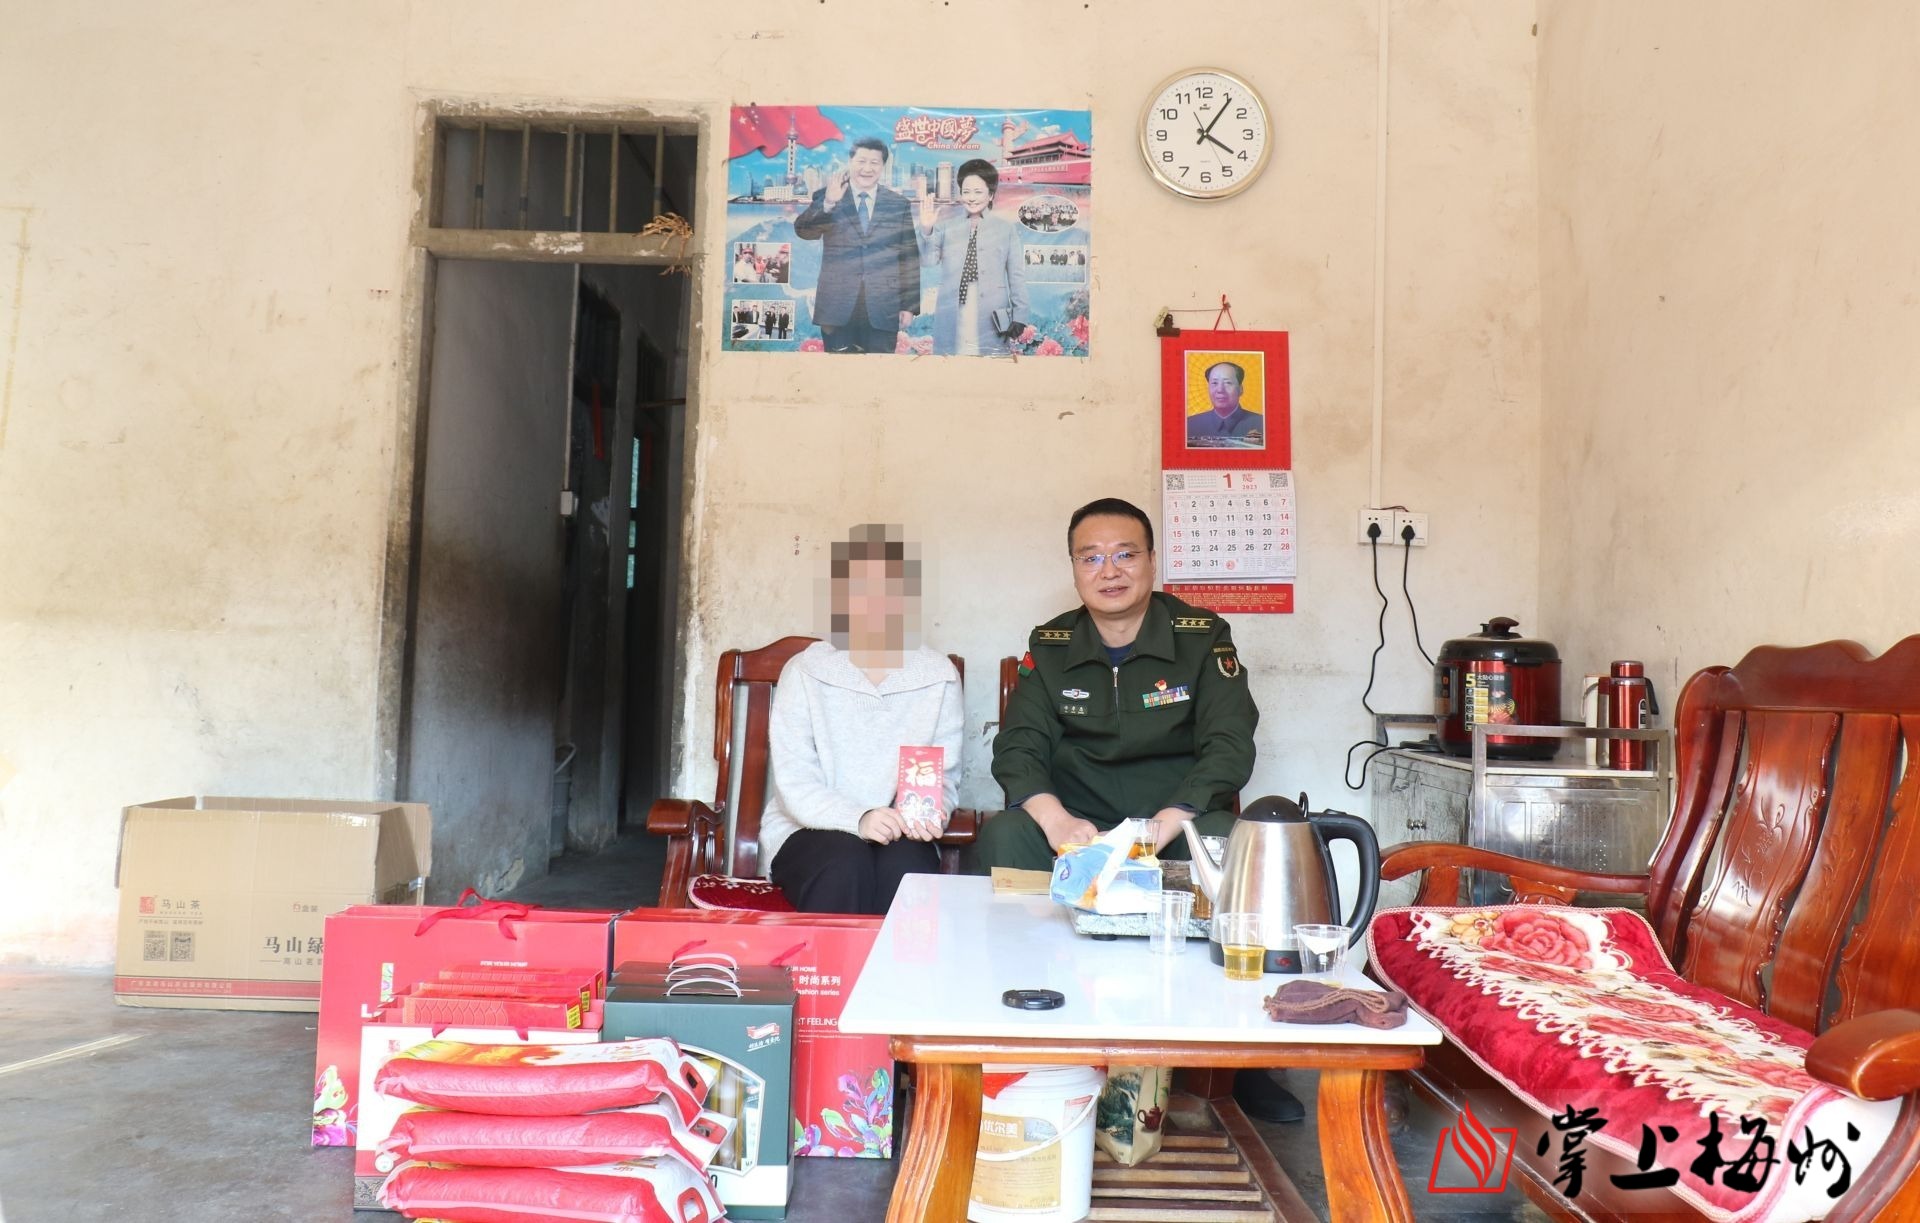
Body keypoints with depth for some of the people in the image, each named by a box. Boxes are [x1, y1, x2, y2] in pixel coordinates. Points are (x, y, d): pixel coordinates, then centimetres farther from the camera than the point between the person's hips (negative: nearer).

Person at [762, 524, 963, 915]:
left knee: (906, 866, -30)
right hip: (809, 832, -1)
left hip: (901, 836, 1)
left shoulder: (939, 676, 1)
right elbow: (794, 780, -11)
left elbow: (945, 775, 1)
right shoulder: (804, 672, -4)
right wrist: (858, 818, -29)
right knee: (846, 861, -32)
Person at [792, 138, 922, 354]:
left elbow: (910, 256, 8)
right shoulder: (825, 196, 5)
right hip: (837, 305, -1)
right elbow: (803, 231, -9)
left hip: (883, 309, 1)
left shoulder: (898, 203, 8)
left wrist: (910, 304, 3)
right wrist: (828, 203, -25)